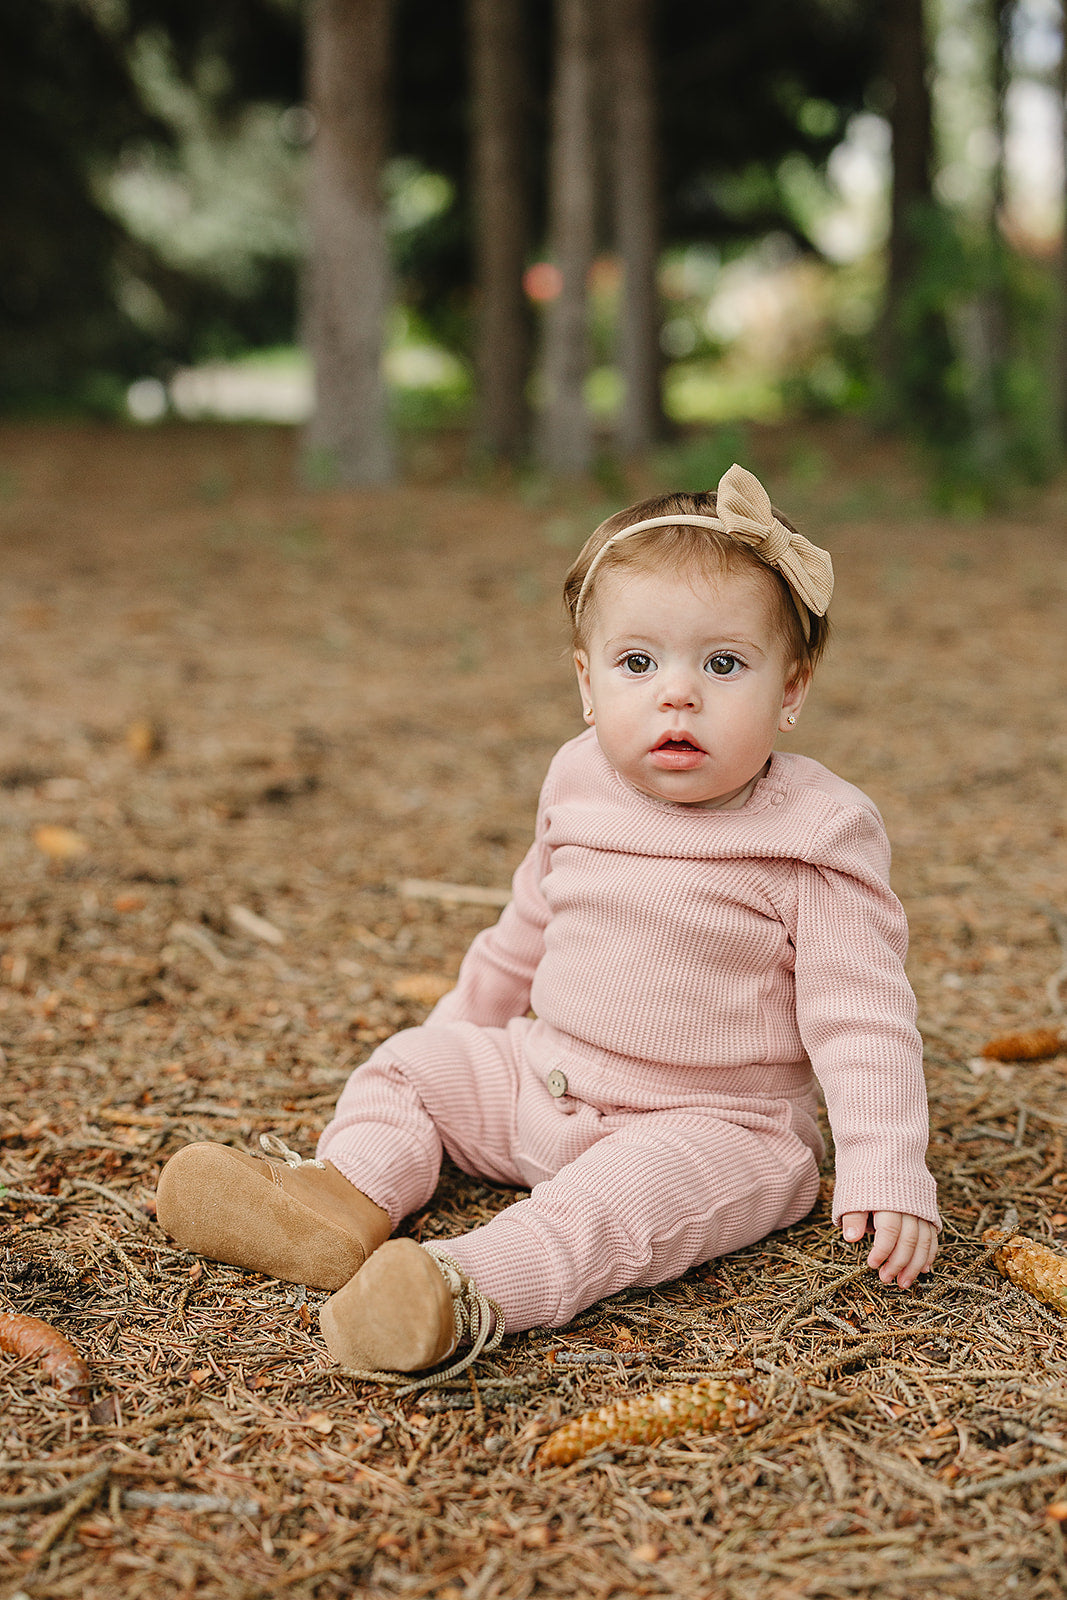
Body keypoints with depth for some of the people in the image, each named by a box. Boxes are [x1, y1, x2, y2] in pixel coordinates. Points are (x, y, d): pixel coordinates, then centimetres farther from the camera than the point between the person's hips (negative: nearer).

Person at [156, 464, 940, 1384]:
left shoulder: (817, 836, -15)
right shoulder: (584, 789, 2)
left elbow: (860, 1014, -16)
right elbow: (527, 929, 20)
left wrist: (887, 1173, -25)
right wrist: (461, 1026, 29)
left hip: (712, 1123, -6)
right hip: (544, 1078, 7)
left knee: (633, 1191, -35)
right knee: (410, 1063, 1)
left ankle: (473, 1292, -53)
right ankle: (348, 1194, -21)